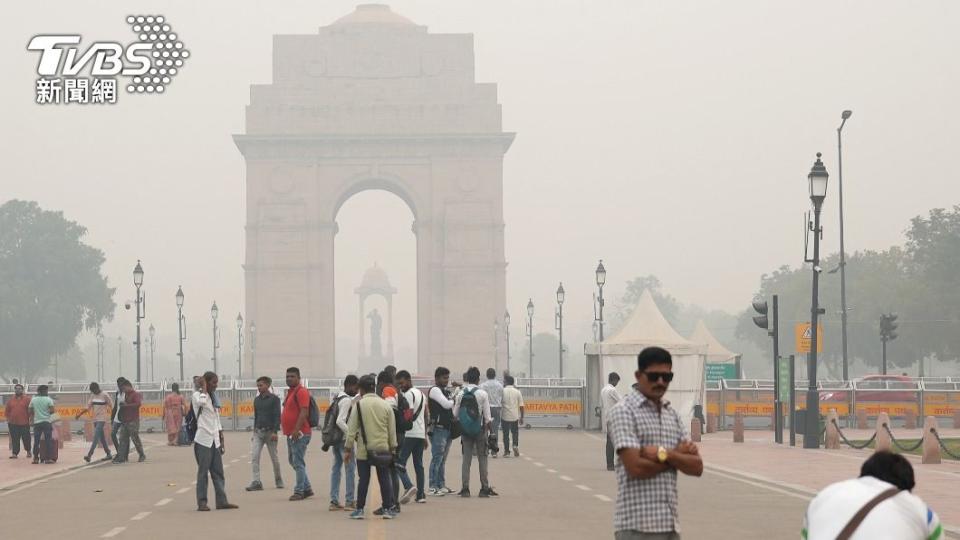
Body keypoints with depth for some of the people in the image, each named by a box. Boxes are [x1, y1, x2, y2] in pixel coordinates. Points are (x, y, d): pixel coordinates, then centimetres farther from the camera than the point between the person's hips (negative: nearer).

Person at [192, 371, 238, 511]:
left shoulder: (214, 397, 17)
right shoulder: (197, 395, -5)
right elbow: (201, 402, -33)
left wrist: (221, 442, 16)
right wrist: (204, 388, -15)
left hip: (215, 441, 7)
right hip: (203, 440, -7)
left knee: (218, 473, 6)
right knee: (203, 472, -4)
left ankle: (221, 501, 7)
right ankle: (202, 503, -1)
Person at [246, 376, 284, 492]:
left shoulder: (274, 399, -4)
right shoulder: (256, 400, 12)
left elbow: (277, 416, -9)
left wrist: (275, 431, -17)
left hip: (270, 431, -4)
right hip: (258, 431, 5)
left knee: (274, 458, 6)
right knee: (254, 457, -10)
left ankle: (278, 480, 22)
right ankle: (256, 482, -13)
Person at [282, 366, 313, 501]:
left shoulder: (301, 392, -13)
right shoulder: (291, 392, 18)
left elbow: (304, 412, -22)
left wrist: (297, 430, -28)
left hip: (299, 434, -11)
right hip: (291, 434, 11)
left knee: (298, 463, -8)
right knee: (292, 460, 15)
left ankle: (299, 491, -5)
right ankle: (307, 488, 21)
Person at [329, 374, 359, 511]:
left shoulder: (337, 398, 14)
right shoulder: (347, 400, -14)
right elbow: (340, 421, -24)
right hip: (344, 439, -9)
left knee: (336, 468, 10)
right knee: (350, 468, -4)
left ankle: (334, 501, 12)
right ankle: (350, 501, -5)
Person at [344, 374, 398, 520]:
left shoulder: (359, 404, -5)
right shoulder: (386, 405, 4)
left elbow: (352, 429, -5)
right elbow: (392, 430, 7)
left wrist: (348, 449, 1)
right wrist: (393, 448, 16)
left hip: (364, 449, -2)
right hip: (382, 448, 2)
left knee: (364, 480, 3)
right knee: (384, 479, 7)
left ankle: (359, 509, 5)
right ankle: (388, 509, 7)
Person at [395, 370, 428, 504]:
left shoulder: (408, 394, -10)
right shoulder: (421, 394, 19)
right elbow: (427, 415, 22)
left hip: (409, 434, -9)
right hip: (421, 434, 9)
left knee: (400, 462, -7)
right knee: (419, 464, 10)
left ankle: (409, 486, -25)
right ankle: (421, 495, 10)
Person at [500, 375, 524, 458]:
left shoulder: (502, 391, -5)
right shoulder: (517, 392, 2)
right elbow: (521, 406, 1)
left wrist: (498, 415, 6)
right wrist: (521, 417, 9)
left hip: (505, 416, -2)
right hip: (515, 416, 2)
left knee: (506, 434, 6)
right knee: (515, 432, 16)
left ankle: (506, 451, 6)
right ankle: (515, 445, -7)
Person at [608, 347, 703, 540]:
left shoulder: (672, 414, 15)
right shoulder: (624, 411, -8)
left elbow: (696, 466, 7)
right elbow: (636, 467, -18)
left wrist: (664, 454, -11)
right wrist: (678, 454, -5)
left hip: (670, 523, 8)